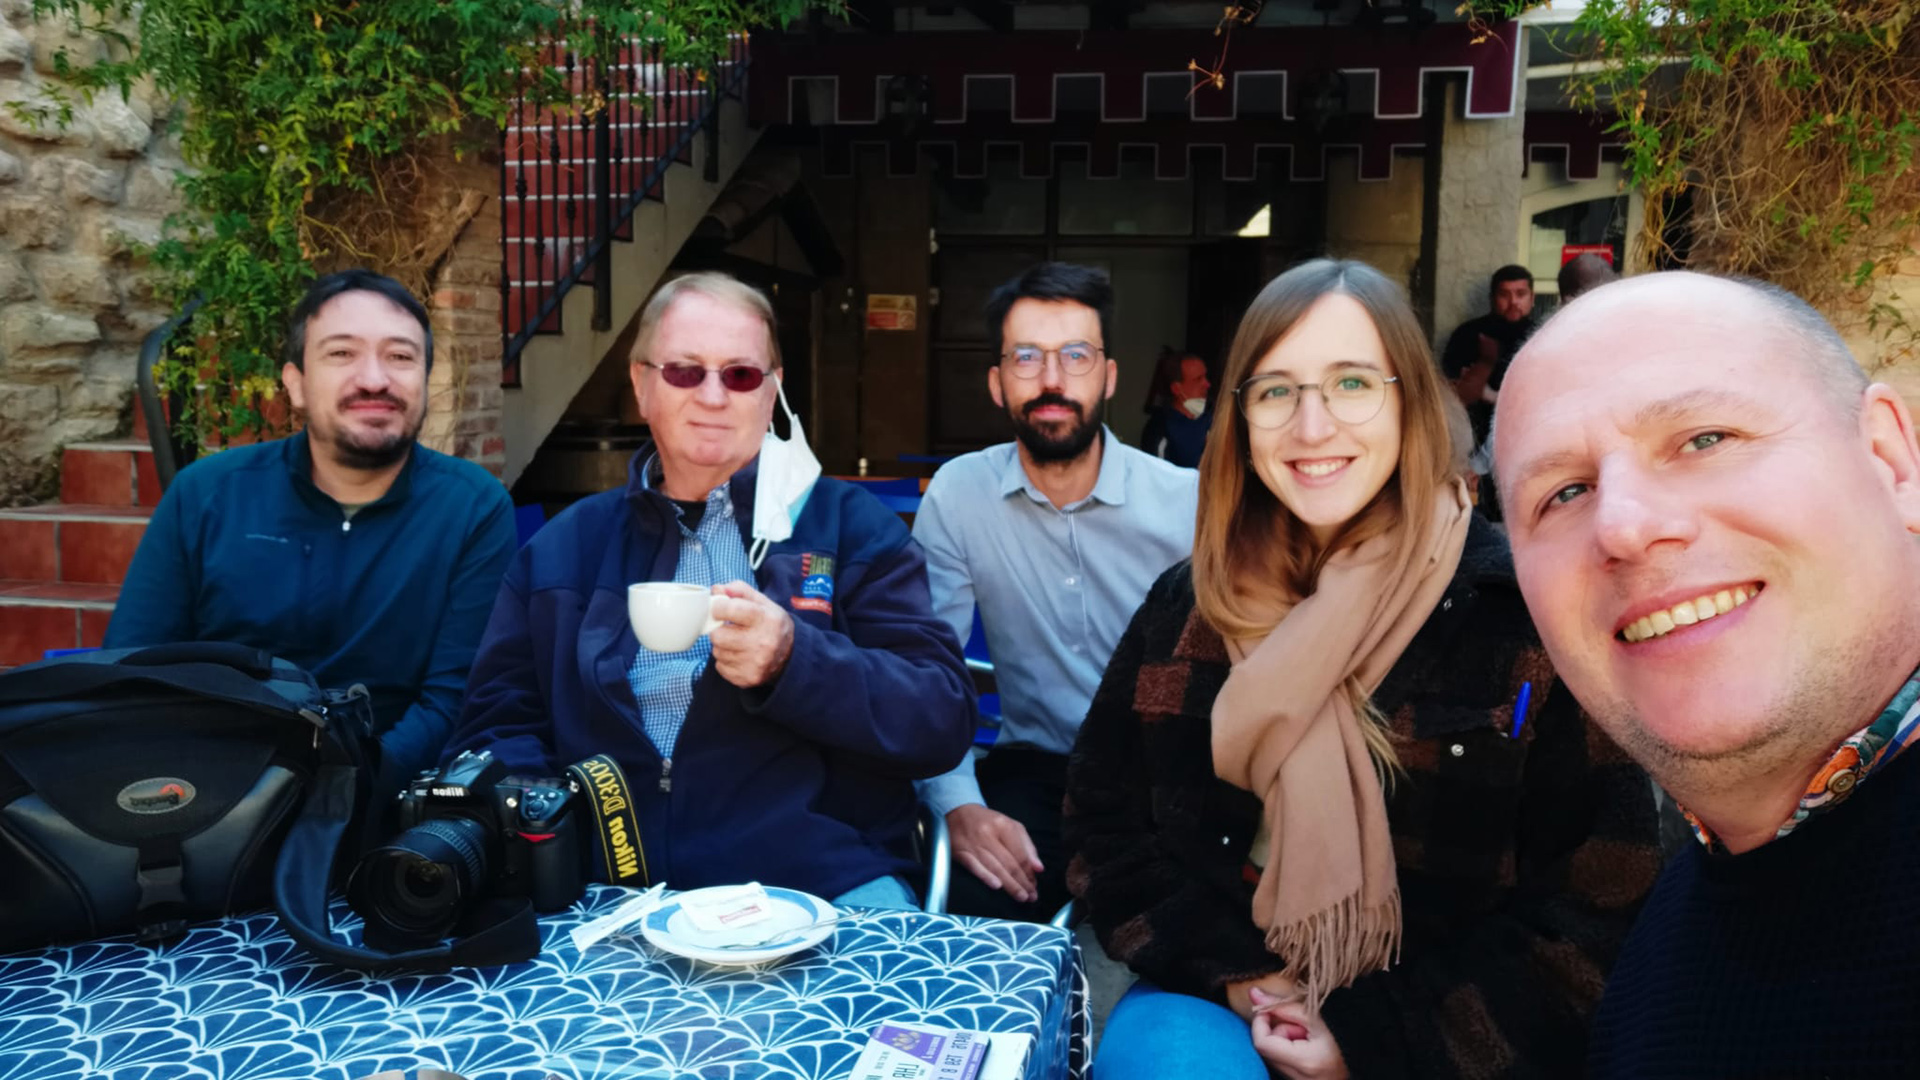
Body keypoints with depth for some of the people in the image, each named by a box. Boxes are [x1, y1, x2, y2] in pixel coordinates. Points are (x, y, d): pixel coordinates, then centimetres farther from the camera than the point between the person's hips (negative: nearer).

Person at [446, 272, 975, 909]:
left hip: (816, 884, -2)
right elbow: (500, 727, 17)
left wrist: (794, 660, -16)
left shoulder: (852, 527, 8)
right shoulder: (562, 548, 17)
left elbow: (944, 720, 1)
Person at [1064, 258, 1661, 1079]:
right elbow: (1106, 825, 5)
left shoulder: (1529, 610, -7)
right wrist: (1231, 977, -8)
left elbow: (1598, 897, -6)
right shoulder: (1184, 608, 2)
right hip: (1219, 1002, 1)